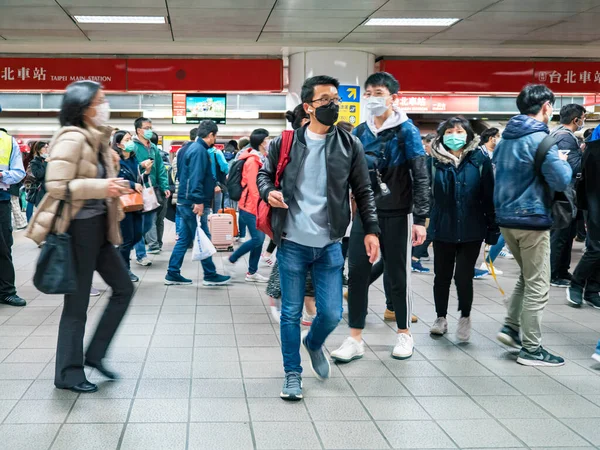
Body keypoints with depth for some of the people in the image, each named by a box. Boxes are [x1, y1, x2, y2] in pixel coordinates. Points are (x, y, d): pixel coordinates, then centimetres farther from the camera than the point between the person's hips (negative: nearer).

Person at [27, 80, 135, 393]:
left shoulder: (95, 138, 12)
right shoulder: (72, 138, -17)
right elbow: (56, 186, -24)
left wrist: (112, 188, 10)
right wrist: (100, 187, -26)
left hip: (98, 226, 9)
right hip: (79, 229, -9)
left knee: (124, 288, 12)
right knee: (77, 303, 1)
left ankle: (94, 354, 23)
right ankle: (68, 374, 15)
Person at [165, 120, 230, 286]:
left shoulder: (193, 148, 16)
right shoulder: (199, 150, -16)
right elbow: (195, 178, -24)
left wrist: (213, 186, 28)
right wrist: (198, 201, -26)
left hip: (186, 203, 10)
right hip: (193, 203, -10)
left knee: (184, 239, 12)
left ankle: (173, 274, 15)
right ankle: (210, 275, 9)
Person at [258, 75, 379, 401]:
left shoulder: (350, 145, 3)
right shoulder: (286, 142, 0)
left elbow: (363, 191, 7)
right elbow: (264, 173, 12)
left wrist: (371, 230, -1)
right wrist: (269, 192, -11)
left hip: (330, 245, 1)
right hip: (292, 243, -1)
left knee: (331, 313, 2)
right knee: (291, 313, 6)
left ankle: (313, 343, 36)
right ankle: (292, 374, 23)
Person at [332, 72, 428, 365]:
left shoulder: (406, 131, -6)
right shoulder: (359, 133, 7)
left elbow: (421, 177, -9)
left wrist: (420, 219, -14)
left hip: (397, 215, -4)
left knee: (397, 275, 6)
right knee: (357, 274, 0)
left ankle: (404, 335, 24)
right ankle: (355, 340, 8)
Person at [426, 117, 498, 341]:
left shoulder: (480, 159, -3)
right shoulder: (435, 161, 0)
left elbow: (489, 195, -3)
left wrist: (492, 229, -4)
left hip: (471, 230, -2)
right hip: (442, 229, 2)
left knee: (463, 276, -3)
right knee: (442, 276, 11)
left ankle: (465, 317, 22)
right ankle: (441, 318, 30)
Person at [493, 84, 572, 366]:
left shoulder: (506, 137, 10)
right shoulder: (540, 139, -15)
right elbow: (562, 181, -19)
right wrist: (563, 162, 0)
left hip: (506, 217, 8)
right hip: (532, 219, -8)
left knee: (527, 277, 23)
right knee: (537, 286, 1)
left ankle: (511, 327, 18)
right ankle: (531, 349, 5)